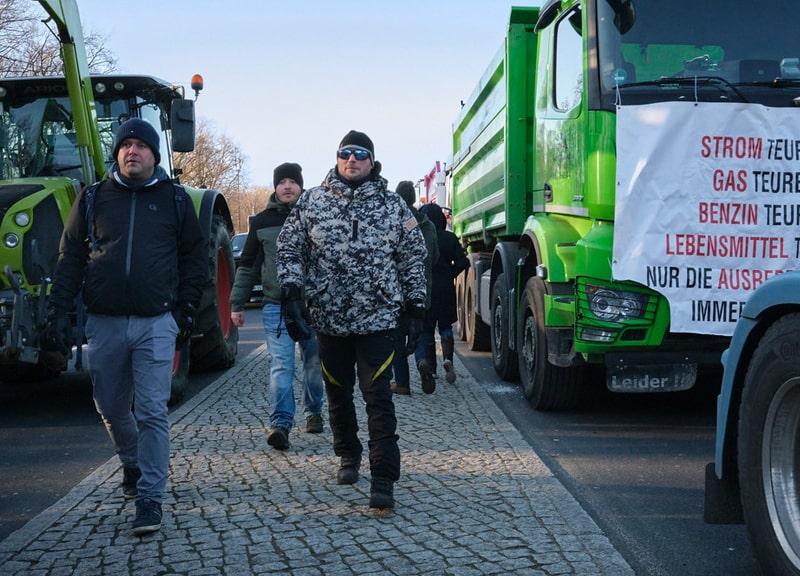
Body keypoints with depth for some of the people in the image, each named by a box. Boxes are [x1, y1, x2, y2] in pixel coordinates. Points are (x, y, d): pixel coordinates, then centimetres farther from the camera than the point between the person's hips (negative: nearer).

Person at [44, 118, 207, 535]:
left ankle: (150, 498, -4)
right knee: (111, 408, 14)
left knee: (152, 412, -7)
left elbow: (195, 256, 11)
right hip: (104, 323, 2)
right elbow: (70, 258, 8)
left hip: (156, 323, -2)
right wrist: (58, 309, 0)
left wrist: (187, 309, 4)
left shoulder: (175, 200, 6)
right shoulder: (93, 199, 7)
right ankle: (132, 465, 40)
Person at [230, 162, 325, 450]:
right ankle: (280, 424, -13)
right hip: (276, 306, -1)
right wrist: (237, 303, 7)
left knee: (314, 363, 13)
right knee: (280, 366, -10)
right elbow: (247, 266, 11)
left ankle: (313, 411, 31)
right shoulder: (262, 221, 6)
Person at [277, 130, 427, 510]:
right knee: (338, 393, 14)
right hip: (328, 319, 2)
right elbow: (289, 249, 6)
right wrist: (291, 293, -6)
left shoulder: (393, 205, 3)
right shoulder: (311, 202, 4)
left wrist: (415, 310, 5)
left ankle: (384, 479, -8)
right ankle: (348, 456, 35)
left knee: (378, 398, -8)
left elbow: (413, 259, 8)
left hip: (378, 319, -2)